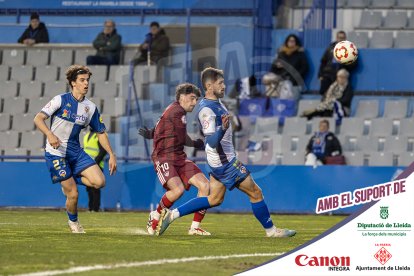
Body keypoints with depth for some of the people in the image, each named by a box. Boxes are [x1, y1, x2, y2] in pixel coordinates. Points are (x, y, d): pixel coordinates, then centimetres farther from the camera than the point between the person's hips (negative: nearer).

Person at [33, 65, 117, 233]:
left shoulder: (90, 107, 5)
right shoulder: (61, 100, -9)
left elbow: (100, 132, 13)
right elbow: (38, 119, -14)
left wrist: (111, 155, 6)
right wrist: (50, 134, -32)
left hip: (75, 151, 5)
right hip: (56, 152, -5)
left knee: (99, 182, -13)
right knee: (73, 194, -9)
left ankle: (71, 179, 14)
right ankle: (73, 222, 20)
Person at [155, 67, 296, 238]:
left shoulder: (216, 103, 8)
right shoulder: (207, 109, -23)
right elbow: (212, 141, -31)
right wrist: (223, 129, -46)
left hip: (220, 160, 10)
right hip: (225, 162, -10)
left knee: (215, 199, 16)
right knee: (255, 193, -1)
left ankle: (172, 214, 13)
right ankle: (271, 230, 11)